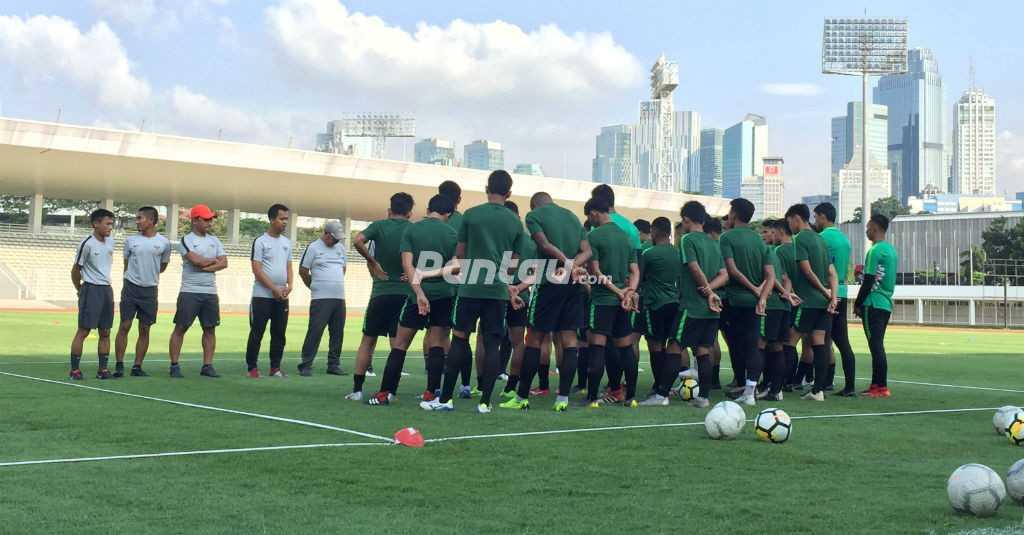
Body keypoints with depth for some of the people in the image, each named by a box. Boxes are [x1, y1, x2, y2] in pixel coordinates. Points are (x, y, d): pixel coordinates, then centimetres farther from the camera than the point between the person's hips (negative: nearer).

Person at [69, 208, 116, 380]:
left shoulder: (110, 242, 8)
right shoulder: (87, 244, -12)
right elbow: (75, 269, -5)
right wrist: (80, 290, 3)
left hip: (106, 289, 7)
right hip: (91, 289, -7)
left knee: (105, 332, 8)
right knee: (83, 330, -5)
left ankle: (102, 369, 14)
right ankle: (75, 369, 0)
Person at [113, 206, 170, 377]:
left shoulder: (164, 243, -1)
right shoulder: (131, 240, 2)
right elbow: (126, 264, 12)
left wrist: (149, 274, 9)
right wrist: (132, 277, 9)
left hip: (150, 289, 0)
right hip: (130, 287, 0)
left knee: (144, 330, 4)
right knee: (124, 326, -2)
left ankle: (137, 366, 12)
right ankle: (119, 365, 3)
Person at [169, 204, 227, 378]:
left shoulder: (214, 241, 13)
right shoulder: (186, 240, -4)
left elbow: (224, 263, 1)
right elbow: (196, 260, -18)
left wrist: (205, 267, -12)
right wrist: (214, 261, -2)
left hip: (210, 292, 6)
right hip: (190, 291, -5)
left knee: (210, 329, 6)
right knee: (180, 328, -3)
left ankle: (207, 366, 12)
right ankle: (174, 365, 2)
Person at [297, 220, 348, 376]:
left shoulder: (340, 247, 14)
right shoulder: (313, 247, -4)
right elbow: (303, 271, 0)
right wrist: (315, 287, 9)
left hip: (339, 297, 6)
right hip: (320, 299, -6)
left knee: (338, 332, 7)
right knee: (315, 331, -10)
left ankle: (334, 364, 16)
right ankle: (306, 365, -7)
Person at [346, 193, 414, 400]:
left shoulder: (380, 225, 0)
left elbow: (358, 241, -16)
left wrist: (373, 262, -7)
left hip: (381, 292, -1)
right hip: (405, 293, 1)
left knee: (368, 341, 8)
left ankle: (357, 389, 4)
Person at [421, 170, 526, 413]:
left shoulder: (471, 215, -1)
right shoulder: (516, 222, 6)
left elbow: (460, 254, 5)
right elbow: (512, 262, 11)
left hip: (471, 287, -2)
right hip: (499, 291, 2)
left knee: (459, 339, 5)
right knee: (492, 344, 4)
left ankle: (445, 398, 6)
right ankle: (485, 401, 3)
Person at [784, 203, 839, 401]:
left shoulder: (800, 239, -8)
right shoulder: (820, 240, 17)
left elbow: (807, 270, -14)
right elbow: (832, 273, 12)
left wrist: (825, 293, -6)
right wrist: (833, 296, 2)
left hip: (807, 300, -7)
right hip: (823, 302, 7)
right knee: (819, 343, 4)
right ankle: (818, 389, 4)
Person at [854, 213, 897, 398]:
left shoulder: (875, 250, -13)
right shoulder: (891, 249, 15)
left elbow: (868, 281, -15)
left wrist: (857, 304, -8)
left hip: (873, 304, -9)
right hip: (886, 303, 9)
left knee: (875, 345, -7)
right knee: (877, 345, 12)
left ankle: (881, 387, -8)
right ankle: (877, 384, 15)